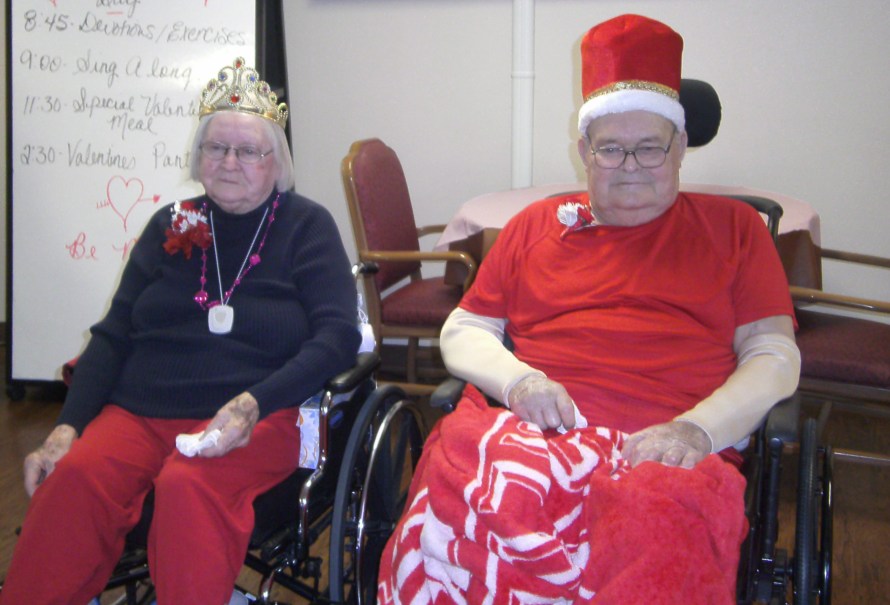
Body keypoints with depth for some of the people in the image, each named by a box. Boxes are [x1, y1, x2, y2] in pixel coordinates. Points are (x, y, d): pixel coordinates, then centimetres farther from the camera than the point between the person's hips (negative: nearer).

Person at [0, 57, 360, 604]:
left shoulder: (306, 226, 7)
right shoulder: (171, 226, 17)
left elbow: (337, 338, -3)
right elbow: (112, 337, 15)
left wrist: (253, 404, -18)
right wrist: (67, 427, 0)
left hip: (254, 419, -3)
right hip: (138, 415, 3)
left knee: (188, 486, -35)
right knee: (75, 476, -27)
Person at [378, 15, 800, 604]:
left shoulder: (733, 227, 21)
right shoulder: (537, 223, 26)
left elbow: (775, 356, 12)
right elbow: (461, 332, 22)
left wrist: (696, 428, -8)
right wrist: (517, 380, -2)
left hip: (663, 453, -1)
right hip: (523, 432, 2)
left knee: (656, 528, -40)